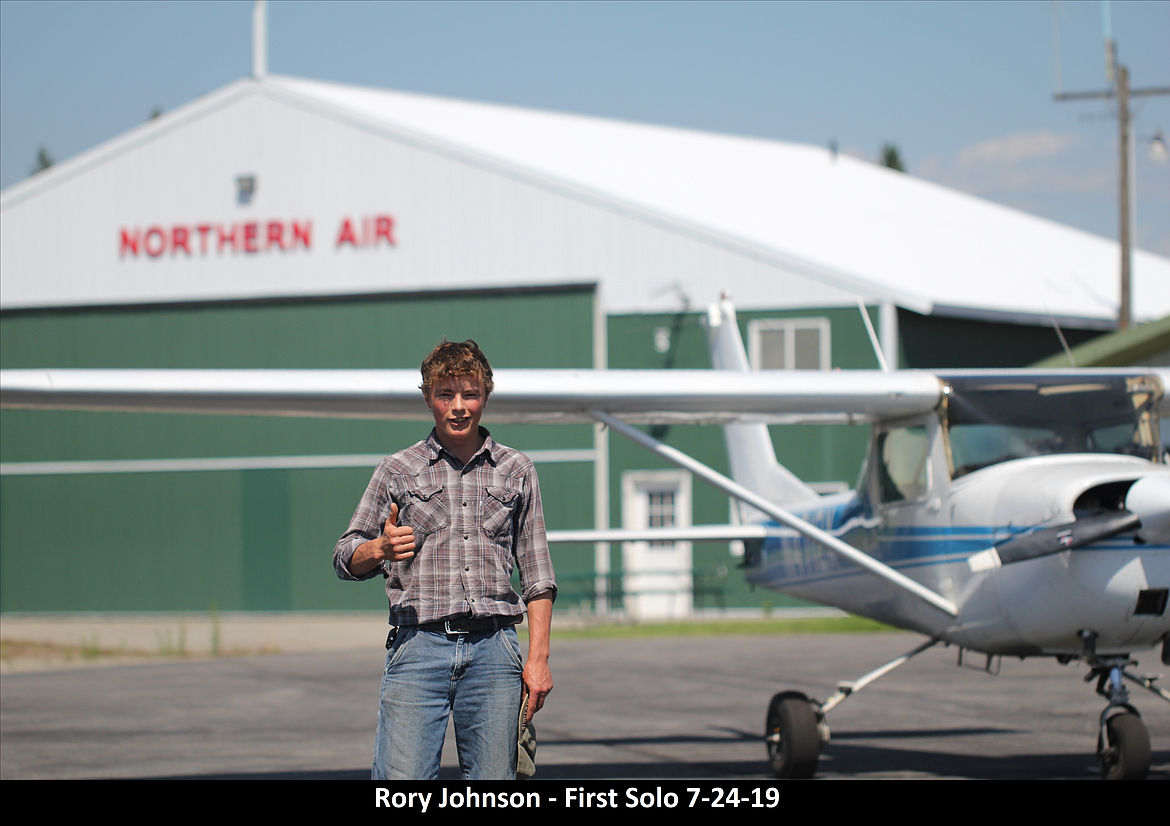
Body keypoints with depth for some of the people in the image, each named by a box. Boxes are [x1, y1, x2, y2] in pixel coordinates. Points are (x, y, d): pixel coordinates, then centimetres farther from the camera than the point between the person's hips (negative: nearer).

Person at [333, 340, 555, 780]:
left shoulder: (516, 470, 14)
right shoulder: (397, 471, 10)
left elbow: (537, 575, 14)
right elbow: (346, 558, 11)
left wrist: (538, 657, 5)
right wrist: (380, 549, -12)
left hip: (493, 650, 1)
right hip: (419, 646, -1)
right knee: (401, 782, -12)